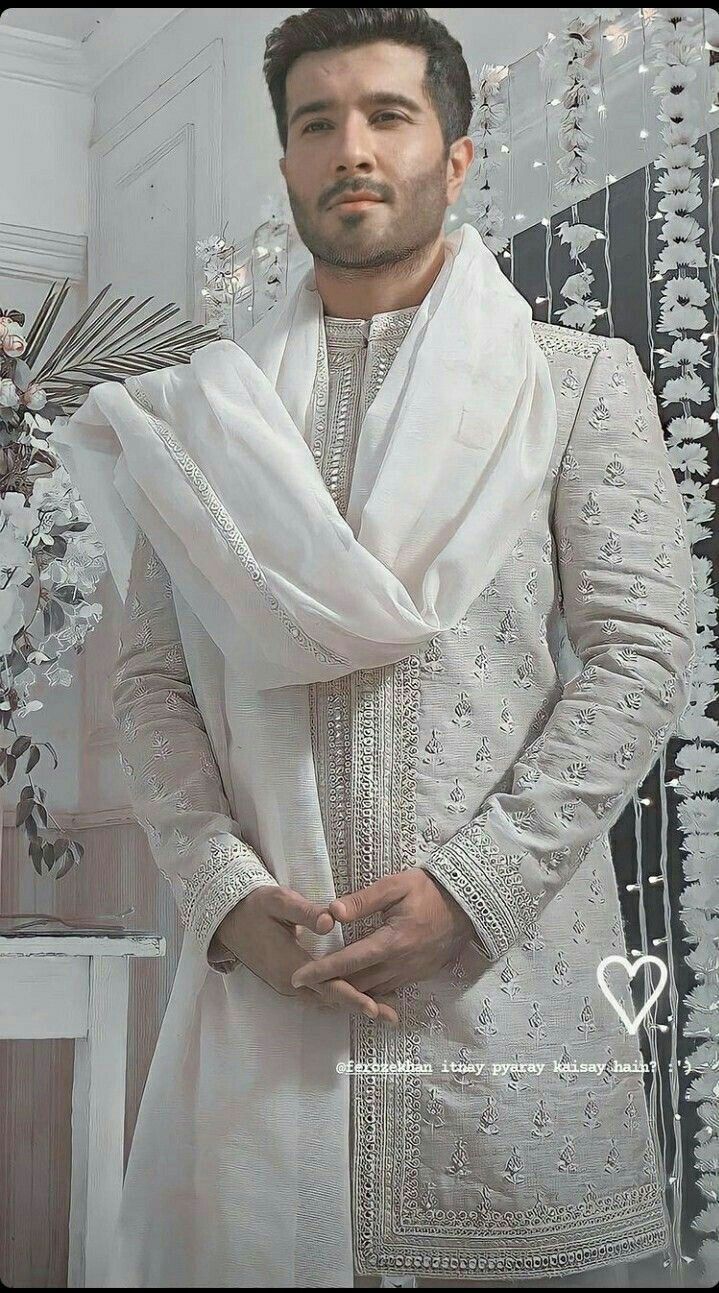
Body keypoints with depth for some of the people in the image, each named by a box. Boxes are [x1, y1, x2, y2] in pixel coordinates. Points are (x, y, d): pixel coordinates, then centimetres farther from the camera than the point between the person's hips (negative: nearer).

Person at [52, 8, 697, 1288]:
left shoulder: (581, 381, 6)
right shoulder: (201, 412, 11)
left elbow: (641, 653, -3)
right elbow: (150, 680, 7)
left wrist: (466, 889, -13)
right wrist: (230, 896, -9)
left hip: (509, 972, -1)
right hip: (260, 974, 2)